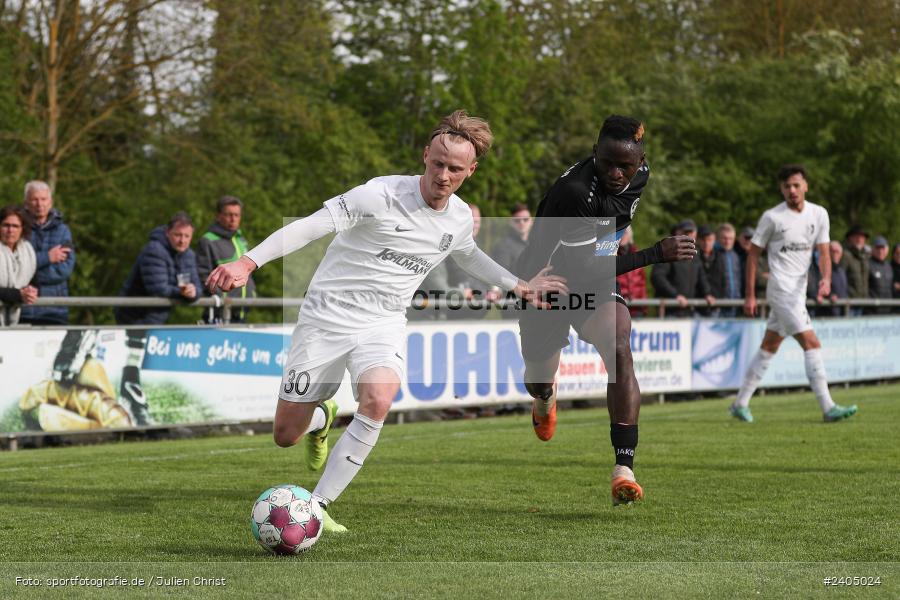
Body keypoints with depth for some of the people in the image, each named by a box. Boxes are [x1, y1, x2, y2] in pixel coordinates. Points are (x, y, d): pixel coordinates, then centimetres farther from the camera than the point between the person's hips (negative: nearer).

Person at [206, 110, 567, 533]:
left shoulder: (460, 219, 2)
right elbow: (309, 226, -24)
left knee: (378, 400, -31)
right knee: (286, 435, 1)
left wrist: (517, 285, 23)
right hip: (327, 317, -3)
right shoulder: (383, 195, -18)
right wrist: (248, 263, -35)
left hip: (384, 324, 3)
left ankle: (317, 507, -22)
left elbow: (467, 255, 28)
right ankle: (322, 419, 42)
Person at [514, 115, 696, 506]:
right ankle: (545, 397, 58)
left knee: (620, 350, -25)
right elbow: (588, 269, -36)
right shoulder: (574, 191, -34)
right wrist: (657, 254, -39)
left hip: (598, 284, 4)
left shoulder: (640, 175, -10)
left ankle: (624, 469, -29)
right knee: (538, 380, 14)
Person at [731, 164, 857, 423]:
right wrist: (750, 295, -4)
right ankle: (828, 408, -14)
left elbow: (824, 252, 4)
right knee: (812, 343, -14)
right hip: (781, 289, -6)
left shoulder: (819, 214, 5)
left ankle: (740, 404, 22)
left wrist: (826, 279, -17)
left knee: (769, 347, 12)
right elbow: (753, 254, -2)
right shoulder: (772, 217, -8)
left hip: (799, 290, 6)